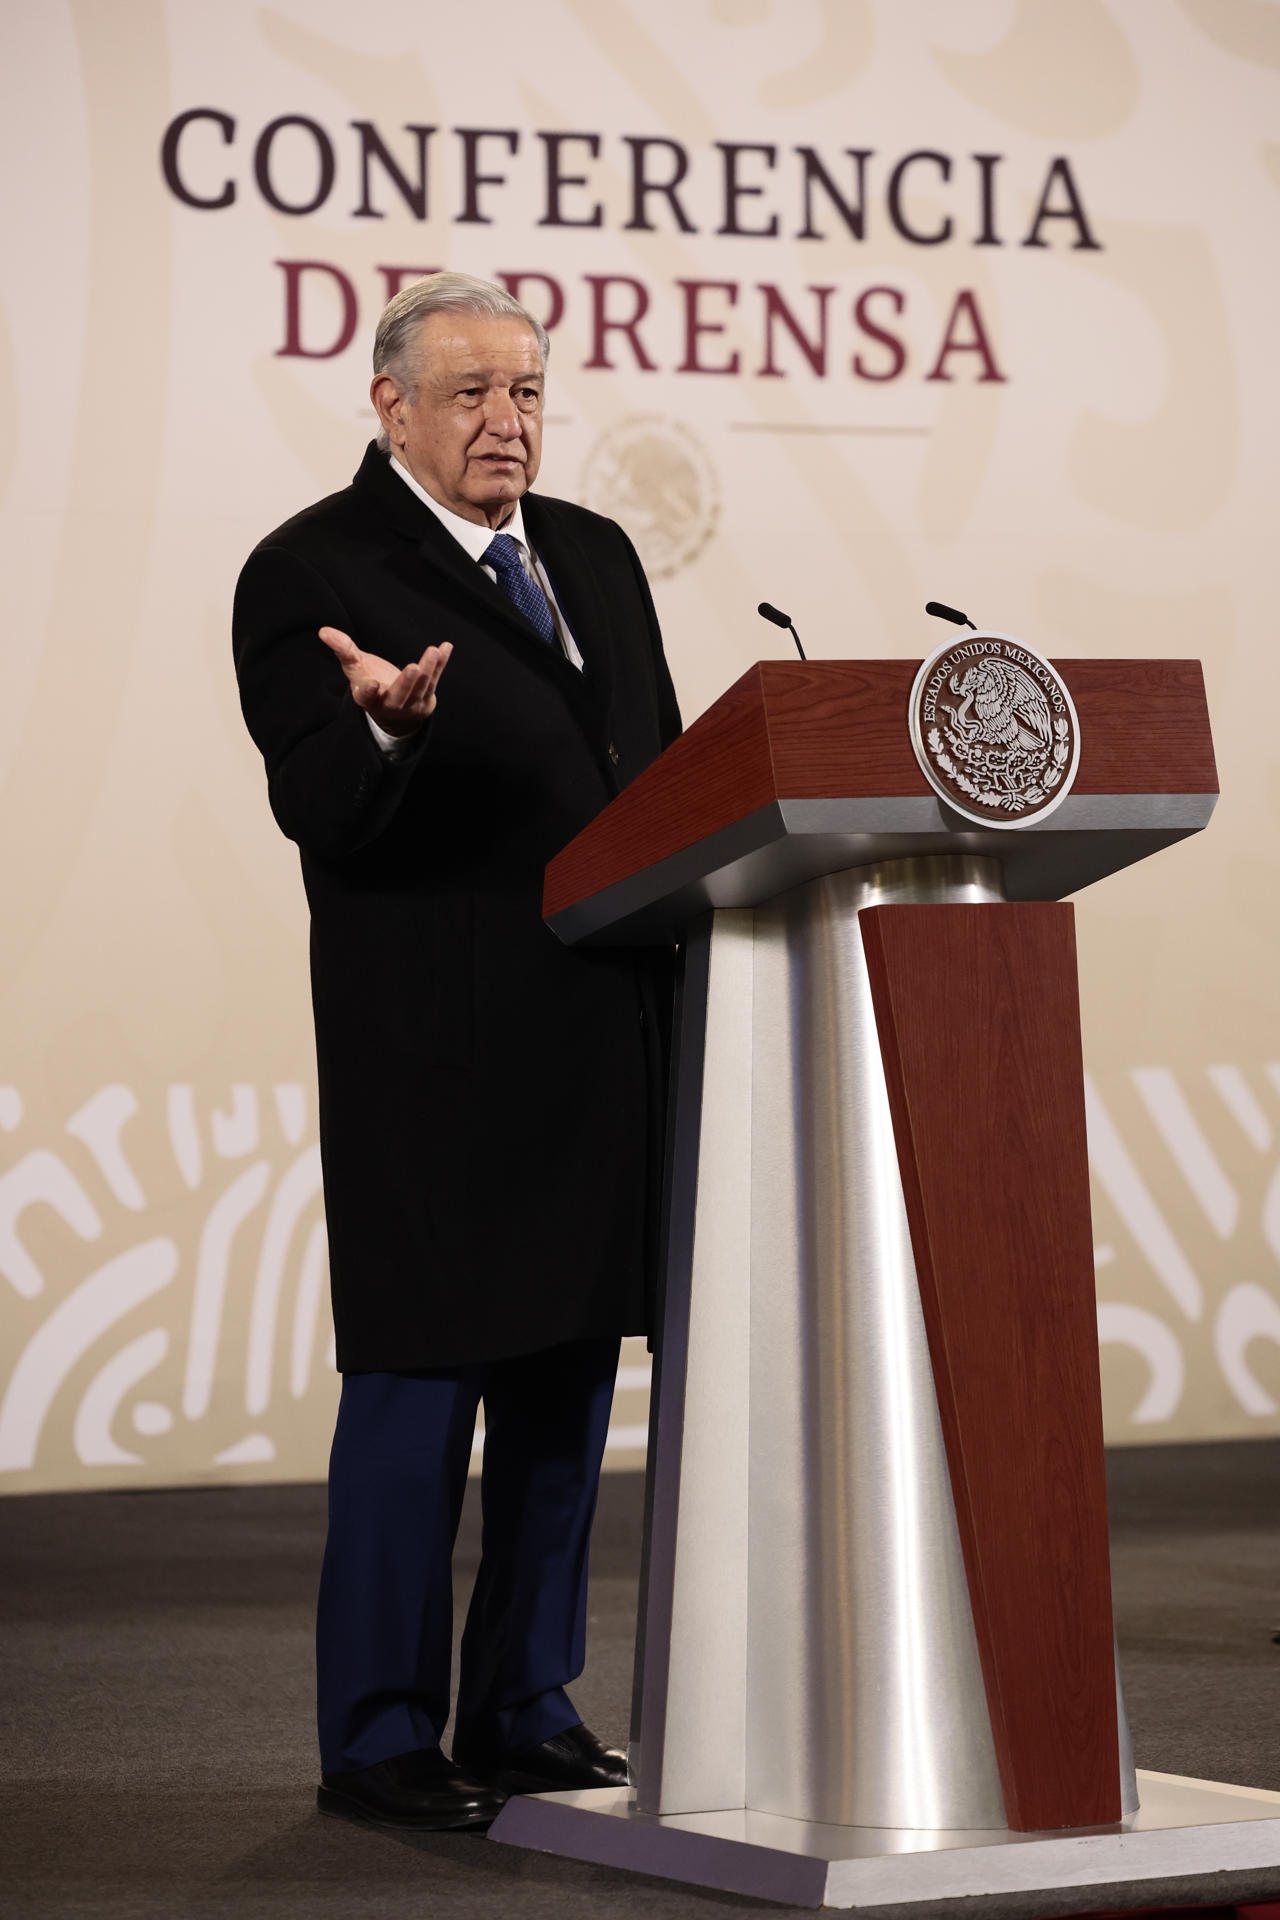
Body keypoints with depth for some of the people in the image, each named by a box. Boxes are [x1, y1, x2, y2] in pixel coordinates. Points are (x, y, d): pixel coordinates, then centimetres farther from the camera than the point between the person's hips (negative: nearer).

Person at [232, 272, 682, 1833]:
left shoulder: (594, 556, 16)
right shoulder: (310, 574, -5)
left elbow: (663, 767, 18)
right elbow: (318, 811, -13)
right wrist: (391, 728, -33)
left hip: (609, 1040, 7)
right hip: (439, 1050, -7)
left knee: (569, 1373, 11)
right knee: (417, 1380, -2)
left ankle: (524, 1708, 22)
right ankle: (378, 1742, 7)